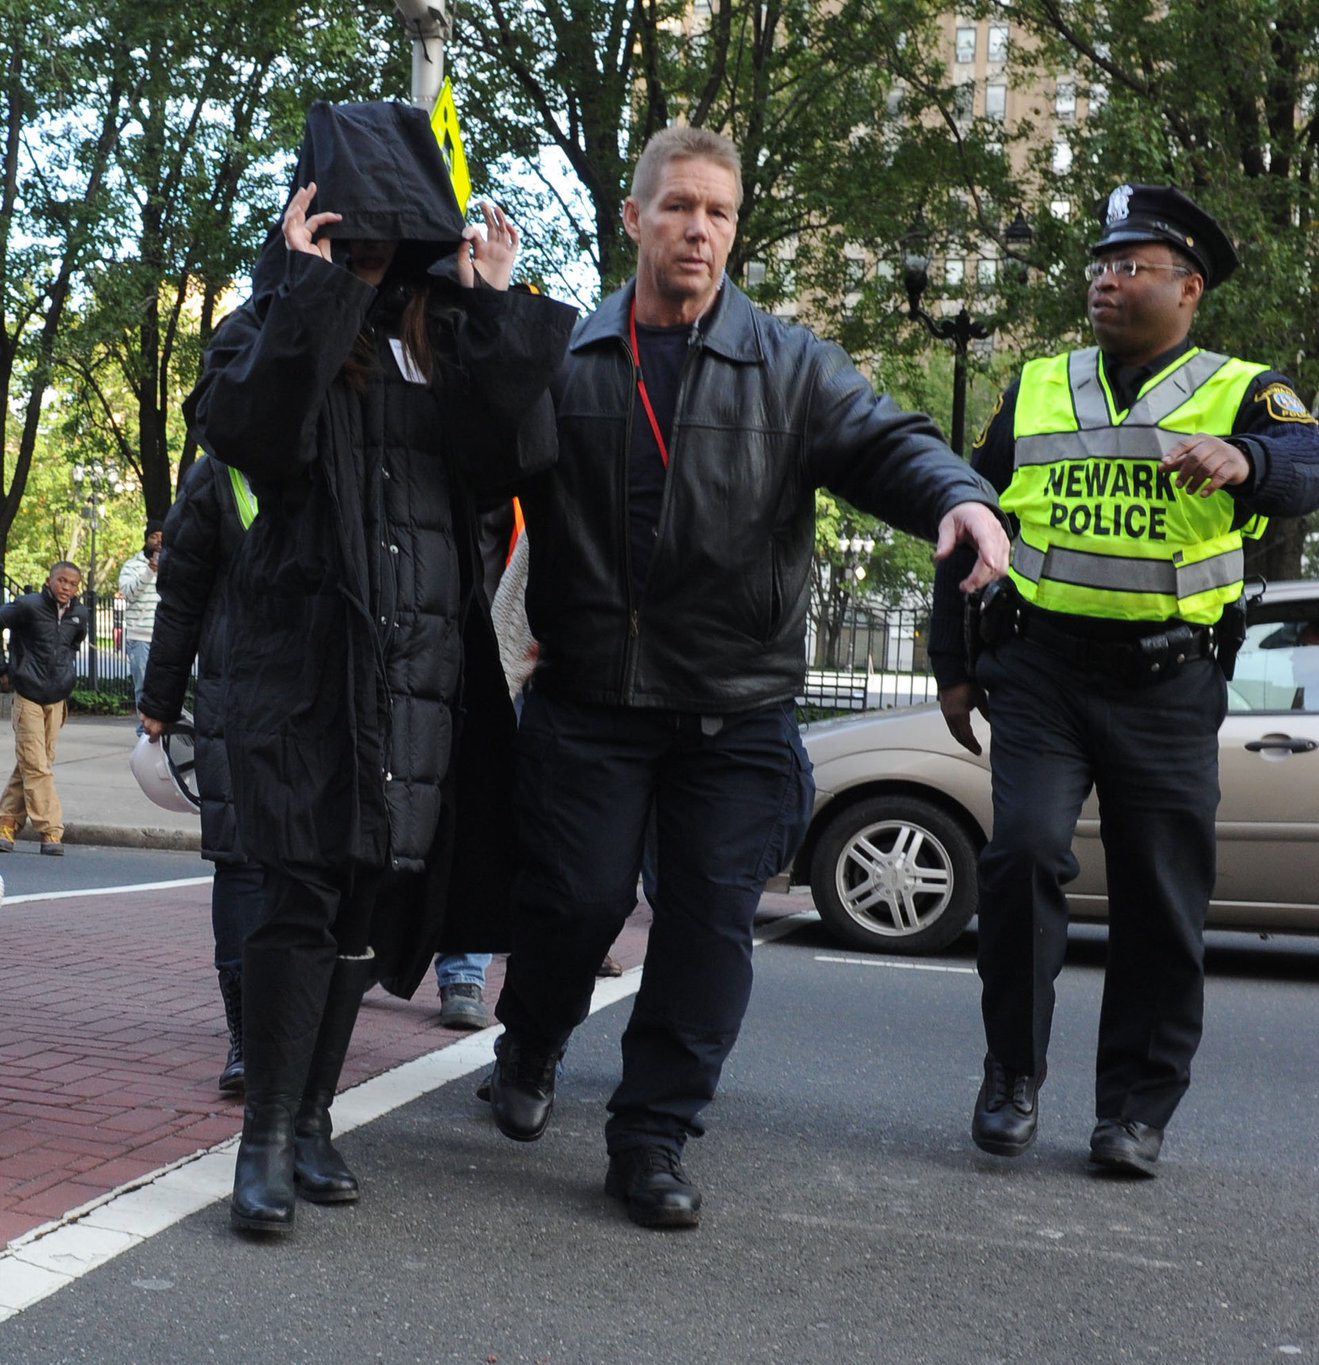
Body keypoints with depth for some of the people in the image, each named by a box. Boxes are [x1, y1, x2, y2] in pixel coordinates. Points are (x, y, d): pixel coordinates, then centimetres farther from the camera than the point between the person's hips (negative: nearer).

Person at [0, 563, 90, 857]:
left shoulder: (80, 615, 5)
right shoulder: (28, 606, -10)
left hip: (57, 699, 5)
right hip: (27, 696, -5)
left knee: (29, 765, 10)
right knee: (35, 766, -6)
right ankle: (50, 831, -4)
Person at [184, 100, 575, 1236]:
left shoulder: (448, 336, 14)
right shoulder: (277, 322, 6)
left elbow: (520, 460, -1)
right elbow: (247, 432, -15)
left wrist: (494, 310, -3)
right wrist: (310, 290, -14)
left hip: (425, 654, 4)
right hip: (308, 650, -3)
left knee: (373, 894, 6)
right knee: (309, 891, -11)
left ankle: (314, 1115, 18)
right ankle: (266, 1138, -3)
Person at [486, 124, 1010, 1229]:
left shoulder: (791, 365, 6)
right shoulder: (563, 360, 7)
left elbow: (883, 440, -5)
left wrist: (958, 494, -27)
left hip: (735, 711, 1)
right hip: (588, 695, 0)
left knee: (711, 924, 2)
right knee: (577, 898, 3)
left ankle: (652, 1139, 16)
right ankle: (529, 1052, 35)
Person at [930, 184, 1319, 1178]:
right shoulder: (1037, 391, 15)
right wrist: (952, 666, 13)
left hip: (1168, 686, -1)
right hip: (1040, 672, 1)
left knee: (1162, 902, 2)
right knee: (1025, 850, -15)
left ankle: (1137, 1110, 17)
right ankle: (1013, 1075, 2)